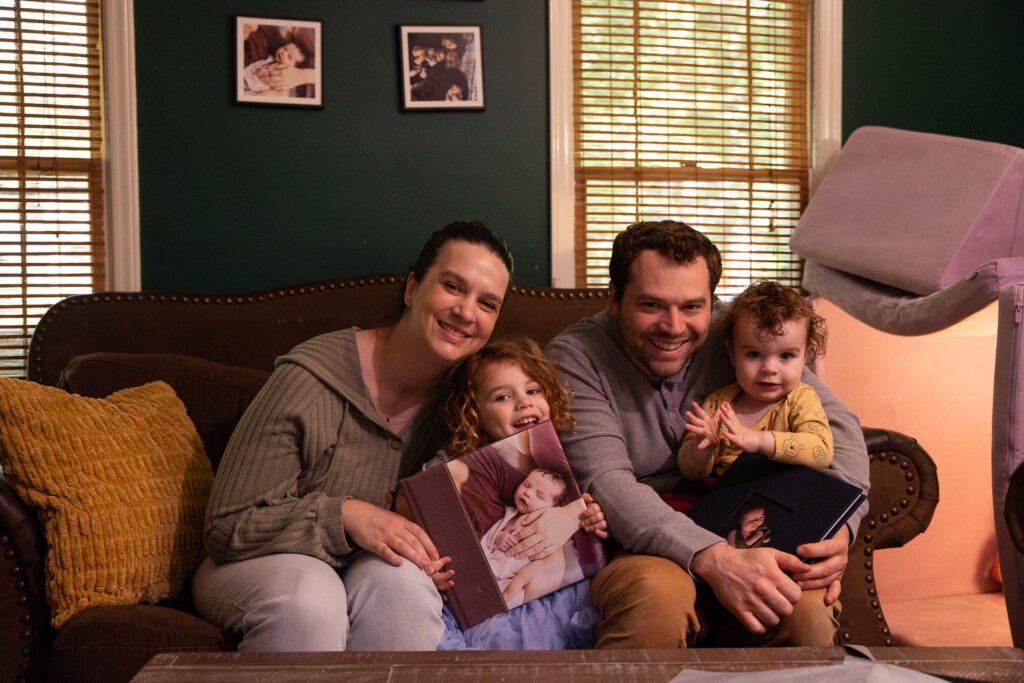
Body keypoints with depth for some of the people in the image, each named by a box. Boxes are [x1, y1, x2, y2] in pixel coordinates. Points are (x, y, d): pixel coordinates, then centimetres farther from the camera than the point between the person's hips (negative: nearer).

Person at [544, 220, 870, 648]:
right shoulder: (574, 359, -8)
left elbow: (837, 424, 1)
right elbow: (604, 482, -20)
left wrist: (838, 524, -19)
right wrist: (714, 560, -35)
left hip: (736, 544, 2)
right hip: (629, 552, -2)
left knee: (809, 605, -28)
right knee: (658, 590, -36)